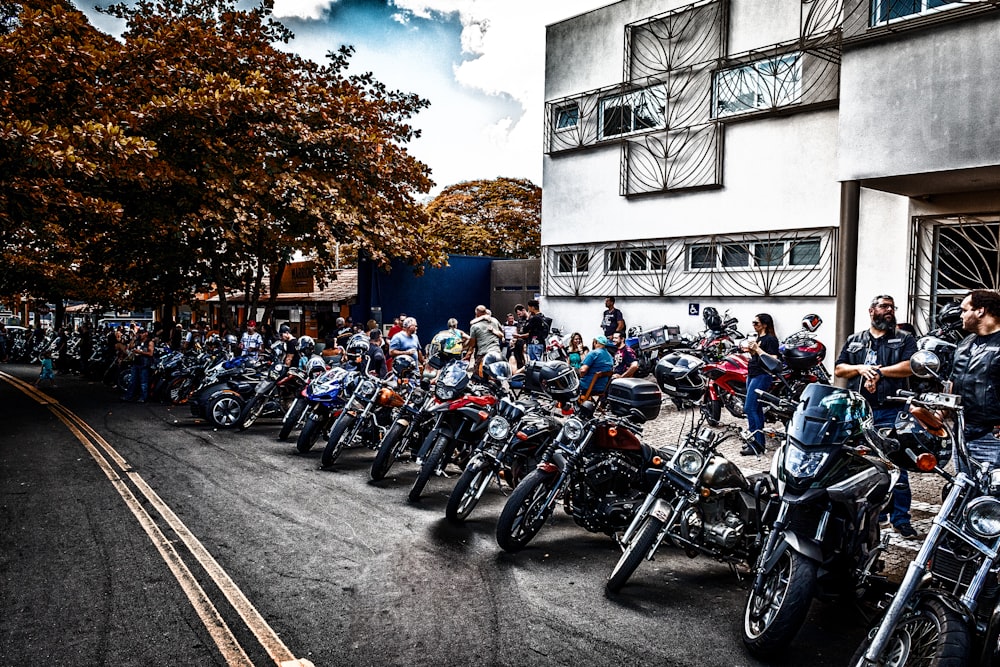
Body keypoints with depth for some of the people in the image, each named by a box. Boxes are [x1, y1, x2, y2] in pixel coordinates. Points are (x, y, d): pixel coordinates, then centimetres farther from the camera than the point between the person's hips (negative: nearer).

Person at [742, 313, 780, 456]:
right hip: (752, 375, 10)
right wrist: (750, 350, 6)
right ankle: (758, 441, 18)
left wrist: (757, 349, -20)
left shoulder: (770, 339, -10)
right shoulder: (758, 338, 17)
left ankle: (757, 445, -11)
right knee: (756, 409, 12)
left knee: (749, 408, -13)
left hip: (762, 376, -10)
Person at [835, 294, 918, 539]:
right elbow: (838, 369, 11)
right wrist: (860, 368, -7)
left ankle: (900, 518, 5)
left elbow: (910, 366, -8)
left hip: (891, 413, -3)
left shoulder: (904, 339, 8)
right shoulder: (854, 340, 17)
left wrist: (879, 372, -11)